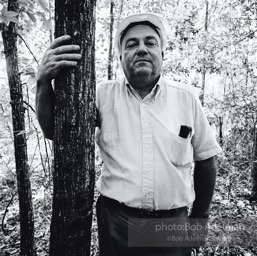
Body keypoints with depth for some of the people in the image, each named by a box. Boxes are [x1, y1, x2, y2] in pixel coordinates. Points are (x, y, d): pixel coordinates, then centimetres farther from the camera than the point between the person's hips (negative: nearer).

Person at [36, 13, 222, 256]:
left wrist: (200, 216, 8)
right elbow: (53, 130, -11)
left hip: (172, 225, 1)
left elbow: (205, 160, 4)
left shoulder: (186, 97, -4)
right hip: (114, 221, 0)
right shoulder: (103, 94, -5)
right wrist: (44, 81, -28)